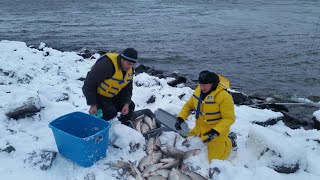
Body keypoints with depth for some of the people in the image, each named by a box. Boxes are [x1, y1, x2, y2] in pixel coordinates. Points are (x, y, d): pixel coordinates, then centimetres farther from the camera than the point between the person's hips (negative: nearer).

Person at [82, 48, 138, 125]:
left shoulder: (130, 70, -8)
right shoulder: (106, 64, -33)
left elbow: (127, 88, 2)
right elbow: (89, 84, -28)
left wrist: (126, 104, -14)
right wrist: (93, 105, -25)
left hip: (113, 95, 8)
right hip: (98, 94, -7)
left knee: (130, 106, 2)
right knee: (111, 112, -24)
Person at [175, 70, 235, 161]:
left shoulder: (223, 96, -26)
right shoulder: (198, 90, -5)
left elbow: (229, 118, -23)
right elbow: (188, 105, 8)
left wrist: (215, 132, -32)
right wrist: (180, 118, -7)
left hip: (217, 132, -6)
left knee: (215, 160, -3)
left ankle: (228, 143, 22)